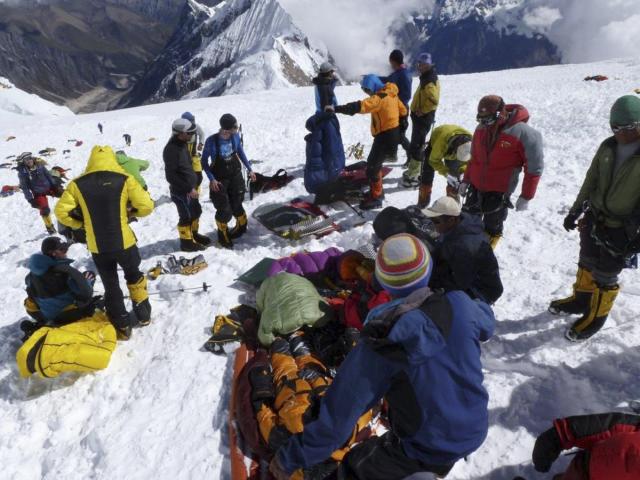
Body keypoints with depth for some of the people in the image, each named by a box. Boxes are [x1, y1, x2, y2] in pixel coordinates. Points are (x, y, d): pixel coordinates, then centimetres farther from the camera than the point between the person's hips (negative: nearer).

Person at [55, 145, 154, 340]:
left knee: (111, 286, 17)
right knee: (134, 276, 25)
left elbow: (62, 212, -4)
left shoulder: (77, 184, -5)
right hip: (124, 242, -1)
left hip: (97, 247, 1)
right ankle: (143, 315, 33)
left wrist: (83, 223, 12)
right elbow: (146, 206, -13)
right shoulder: (125, 180, -11)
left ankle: (122, 327, 25)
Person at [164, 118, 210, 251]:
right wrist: (189, 189, -24)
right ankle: (187, 242, 21)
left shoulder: (182, 144, 5)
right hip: (181, 191, -9)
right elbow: (170, 176, -25)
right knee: (187, 216, 4)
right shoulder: (171, 149, -24)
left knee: (196, 212, 20)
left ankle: (193, 234, 40)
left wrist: (193, 184, 16)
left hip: (190, 187, 9)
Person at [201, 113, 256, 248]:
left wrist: (249, 169, 7)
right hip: (219, 180, -3)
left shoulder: (235, 137, -13)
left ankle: (242, 225, 42)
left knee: (236, 205, 13)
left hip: (235, 176, 3)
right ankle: (223, 235, 24)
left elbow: (241, 153, 6)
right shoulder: (212, 141, -23)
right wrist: (211, 179, -21)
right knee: (224, 210, 0)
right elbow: (204, 161, -12)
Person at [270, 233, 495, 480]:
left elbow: (341, 408, -21)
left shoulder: (382, 340, -26)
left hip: (428, 448, -4)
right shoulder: (460, 306, -17)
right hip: (475, 431, 5)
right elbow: (486, 323, 8)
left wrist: (291, 458, -11)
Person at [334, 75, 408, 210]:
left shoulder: (379, 97, -21)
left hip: (385, 136, -10)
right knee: (374, 163, 20)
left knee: (372, 167, -5)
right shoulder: (390, 94, 9)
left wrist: (336, 108, -37)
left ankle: (376, 198, 2)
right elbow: (403, 111, 18)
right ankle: (377, 191, 32)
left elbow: (360, 106, -34)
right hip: (392, 133, 10)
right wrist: (399, 130, 27)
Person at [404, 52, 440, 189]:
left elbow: (434, 100, -32)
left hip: (423, 118, -10)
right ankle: (414, 170, 31)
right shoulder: (427, 77, 13)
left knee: (416, 146, -7)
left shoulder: (429, 80, -19)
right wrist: (418, 109, 13)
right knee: (417, 144, 19)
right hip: (420, 117, 10)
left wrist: (421, 111, -22)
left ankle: (413, 176, -3)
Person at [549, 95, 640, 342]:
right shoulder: (608, 147, -2)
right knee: (586, 264, 20)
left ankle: (597, 315, 27)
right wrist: (575, 211, 10)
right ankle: (581, 299, 42)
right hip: (594, 219, 5)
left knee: (604, 277, 6)